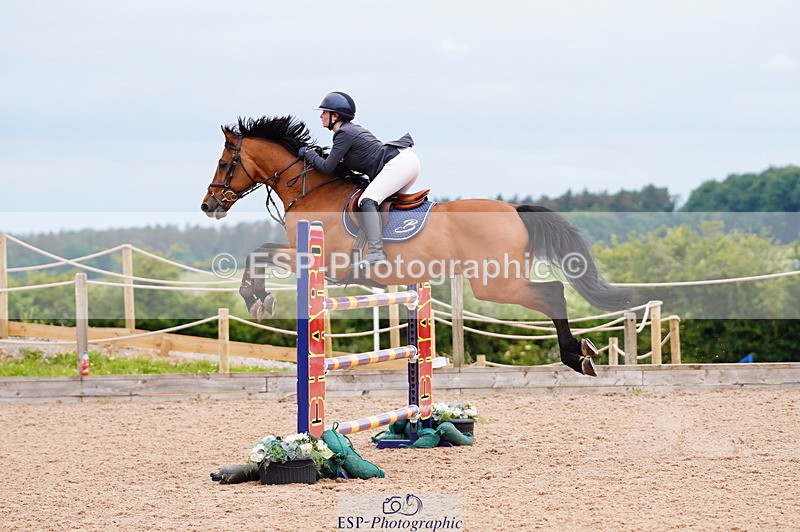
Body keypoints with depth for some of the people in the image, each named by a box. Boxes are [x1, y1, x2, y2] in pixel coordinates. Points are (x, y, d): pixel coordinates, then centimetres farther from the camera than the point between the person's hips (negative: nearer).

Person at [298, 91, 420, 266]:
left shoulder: (344, 134, -7)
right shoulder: (354, 128, 22)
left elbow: (327, 167, -6)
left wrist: (308, 153, 11)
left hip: (398, 163, -11)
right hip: (408, 160, 11)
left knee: (367, 200, -22)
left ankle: (376, 252, -38)